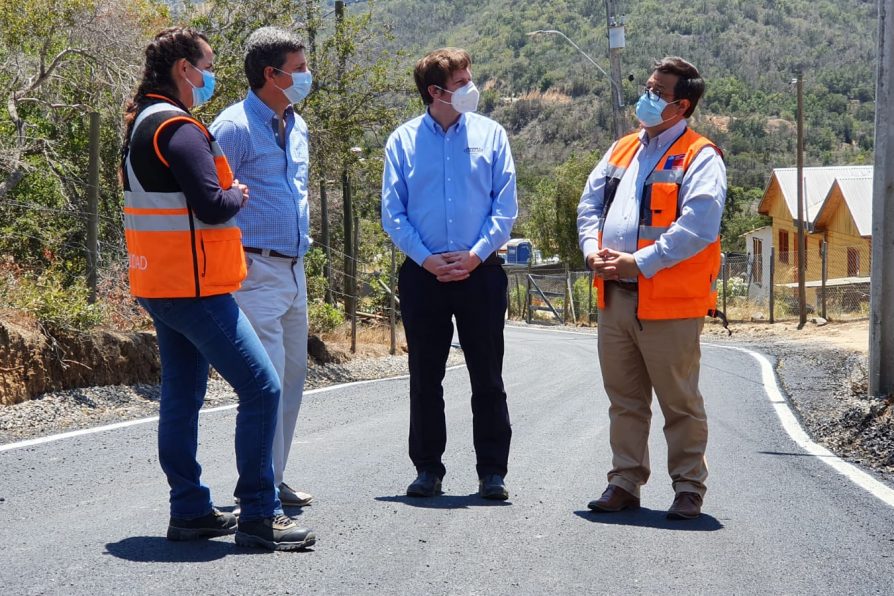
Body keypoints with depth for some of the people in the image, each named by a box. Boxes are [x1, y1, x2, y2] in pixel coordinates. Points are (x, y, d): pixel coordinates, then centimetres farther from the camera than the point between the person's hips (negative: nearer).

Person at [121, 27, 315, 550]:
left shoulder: (143, 124, 15)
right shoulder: (178, 129, -17)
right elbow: (211, 205, -24)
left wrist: (225, 192, 6)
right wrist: (239, 194, -4)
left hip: (162, 286, 11)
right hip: (194, 287, -11)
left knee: (182, 398, 13)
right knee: (261, 388, -10)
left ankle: (191, 511, 18)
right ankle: (259, 517, -9)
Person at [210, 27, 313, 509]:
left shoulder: (296, 128, 15)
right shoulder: (234, 127, -11)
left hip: (293, 269, 9)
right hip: (256, 270, -9)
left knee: (292, 376, 11)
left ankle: (273, 480, 19)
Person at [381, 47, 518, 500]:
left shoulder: (490, 135, 5)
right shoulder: (404, 140, 4)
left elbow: (505, 207, 1)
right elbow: (392, 212, 2)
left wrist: (476, 254, -11)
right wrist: (426, 259, -10)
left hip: (480, 272, 0)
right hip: (422, 275, 0)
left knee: (488, 378, 2)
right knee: (425, 378, 6)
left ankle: (492, 471, 8)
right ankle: (428, 469, 15)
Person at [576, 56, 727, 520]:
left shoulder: (700, 158, -6)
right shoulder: (622, 150, 18)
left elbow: (698, 226, -17)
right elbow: (590, 204, 19)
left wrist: (640, 262, -20)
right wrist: (593, 251, -1)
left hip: (669, 302, -7)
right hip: (614, 296, 7)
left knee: (680, 403, 1)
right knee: (624, 400, 13)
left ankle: (688, 489, 10)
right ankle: (625, 483, 21)